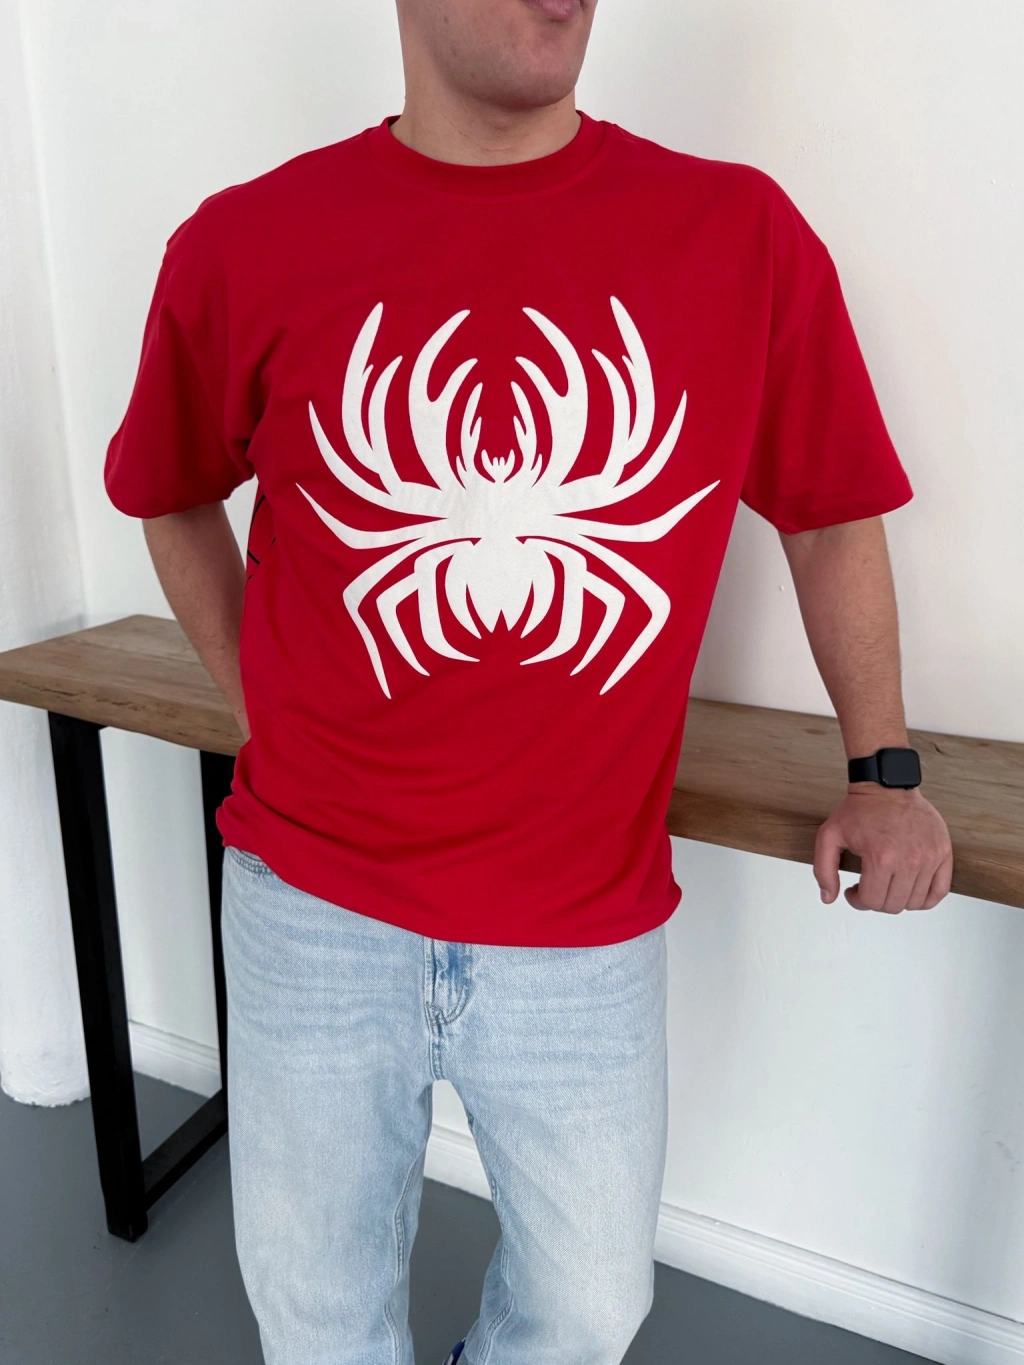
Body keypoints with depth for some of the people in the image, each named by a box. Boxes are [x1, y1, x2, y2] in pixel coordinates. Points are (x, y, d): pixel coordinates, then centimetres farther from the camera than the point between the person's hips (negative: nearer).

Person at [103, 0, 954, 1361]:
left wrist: (883, 769, 8)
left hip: (587, 926, 1)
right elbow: (172, 498, 11)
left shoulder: (745, 237, -5)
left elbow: (832, 513, 6)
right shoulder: (244, 245, -5)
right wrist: (267, 718, 6)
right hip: (314, 904, 1)